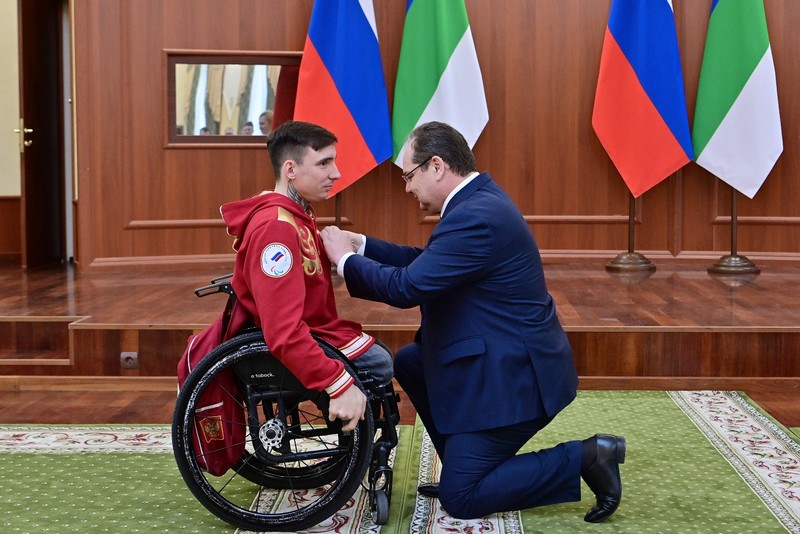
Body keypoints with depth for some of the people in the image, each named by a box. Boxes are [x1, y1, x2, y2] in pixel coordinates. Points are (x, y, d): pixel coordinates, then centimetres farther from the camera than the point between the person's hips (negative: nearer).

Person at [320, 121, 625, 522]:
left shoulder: (476, 217, -25)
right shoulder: (478, 198, 7)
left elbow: (406, 286, -24)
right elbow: (423, 263, 13)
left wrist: (346, 259, -9)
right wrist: (359, 244, 9)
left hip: (514, 374, -10)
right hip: (496, 358, 10)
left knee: (460, 499, -2)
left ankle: (583, 458, -1)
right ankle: (462, 466, 22)